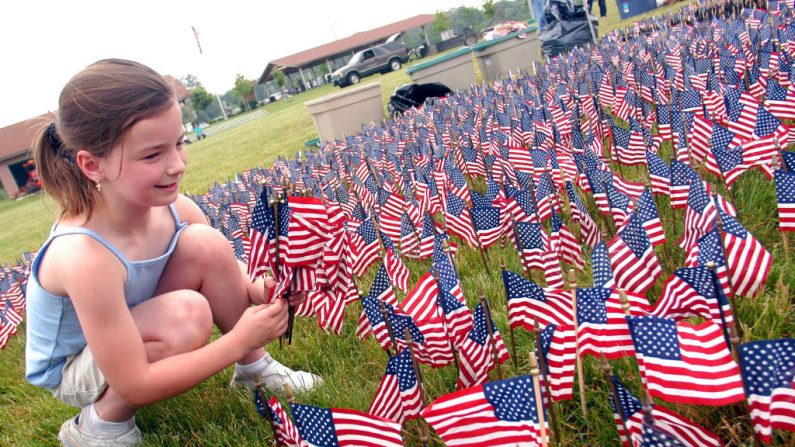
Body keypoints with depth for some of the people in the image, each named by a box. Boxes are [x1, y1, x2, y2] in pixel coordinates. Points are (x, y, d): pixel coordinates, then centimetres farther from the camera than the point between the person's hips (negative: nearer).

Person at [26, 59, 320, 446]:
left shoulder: (173, 209, -21)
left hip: (131, 332, 5)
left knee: (205, 243, -21)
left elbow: (219, 265, -2)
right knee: (188, 314, -34)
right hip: (73, 370, -5)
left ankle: (254, 368, 0)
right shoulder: (84, 256, -38)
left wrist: (256, 290, -24)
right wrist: (238, 341, -33)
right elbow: (133, 385, -32)